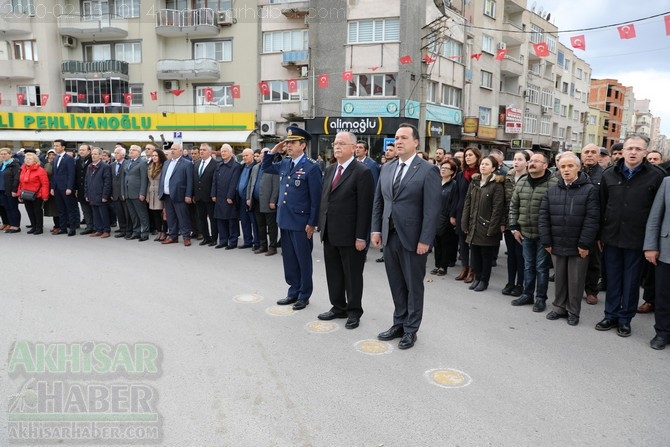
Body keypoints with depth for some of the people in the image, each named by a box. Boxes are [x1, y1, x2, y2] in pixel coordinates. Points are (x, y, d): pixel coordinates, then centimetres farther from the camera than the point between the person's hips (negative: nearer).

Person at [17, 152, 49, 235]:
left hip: (37, 196, -6)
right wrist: (20, 194, 12)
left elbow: (45, 184, -13)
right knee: (30, 212, 12)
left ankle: (39, 228, 11)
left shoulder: (40, 170, -10)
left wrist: (45, 196, -17)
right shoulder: (23, 169, 12)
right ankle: (33, 227, 22)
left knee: (37, 212, 3)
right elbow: (20, 183, 16)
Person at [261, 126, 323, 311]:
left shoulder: (312, 167, -12)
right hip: (285, 220, 7)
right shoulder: (284, 163, 8)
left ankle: (304, 295, 19)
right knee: (289, 259, 15)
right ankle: (293, 292, 28)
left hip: (301, 222, -7)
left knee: (303, 260, 6)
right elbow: (265, 168, 24)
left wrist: (312, 223, -14)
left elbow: (315, 198, -13)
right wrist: (273, 151, 7)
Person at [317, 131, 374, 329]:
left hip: (349, 235, -7)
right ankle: (338, 307, 30)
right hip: (329, 233, 7)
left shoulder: (362, 172, -12)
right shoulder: (329, 170, 12)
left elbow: (365, 207, -15)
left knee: (352, 275, 7)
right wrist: (321, 225, 10)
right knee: (333, 273, 15)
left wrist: (361, 237, -17)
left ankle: (354, 311, 22)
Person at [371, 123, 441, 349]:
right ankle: (398, 324, 30)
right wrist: (376, 229, 5)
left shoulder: (428, 170, -9)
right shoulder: (386, 168, 10)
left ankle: (411, 329, 22)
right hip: (389, 236, 6)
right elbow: (378, 202, 13)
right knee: (396, 285, 15)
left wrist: (425, 240, -17)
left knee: (414, 286, 9)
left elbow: (432, 209, -13)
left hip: (413, 238, -5)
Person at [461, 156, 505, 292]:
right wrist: (465, 224, 3)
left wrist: (492, 228, -15)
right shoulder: (474, 182, 10)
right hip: (474, 225, 5)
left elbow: (497, 208, -12)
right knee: (475, 254, 11)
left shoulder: (497, 185, -8)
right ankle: (477, 277, 25)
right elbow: (467, 203, 9)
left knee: (486, 255, 7)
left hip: (487, 226, -5)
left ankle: (484, 280, 19)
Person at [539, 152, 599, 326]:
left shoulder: (590, 190, -6)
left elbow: (592, 219, -11)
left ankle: (573, 312, 21)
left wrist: (584, 243, -15)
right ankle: (559, 308, 28)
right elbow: (543, 217, 5)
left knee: (575, 280, 7)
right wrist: (546, 241, -1)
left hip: (578, 246, -4)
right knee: (559, 279, 14)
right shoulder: (552, 191, 6)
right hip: (557, 245, 4)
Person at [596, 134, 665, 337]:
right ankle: (611, 315, 24)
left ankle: (625, 319, 22)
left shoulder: (656, 175, -5)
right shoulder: (609, 175, 4)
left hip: (637, 240, -2)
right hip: (612, 237, 3)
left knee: (631, 281, 9)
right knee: (613, 280, 11)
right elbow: (601, 206, 7)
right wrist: (599, 235, 5)